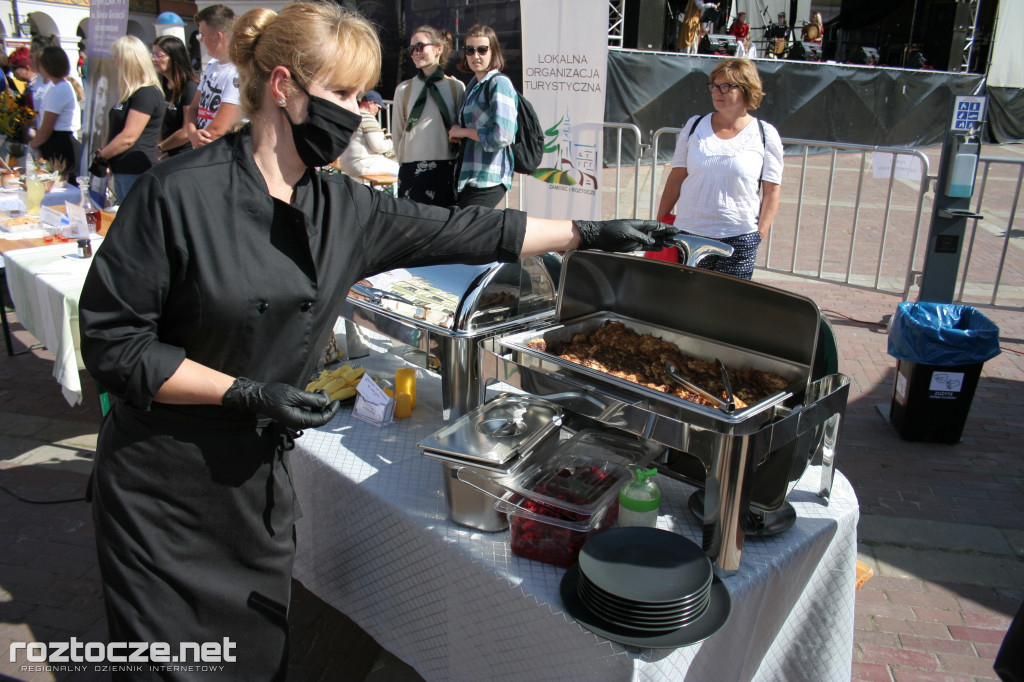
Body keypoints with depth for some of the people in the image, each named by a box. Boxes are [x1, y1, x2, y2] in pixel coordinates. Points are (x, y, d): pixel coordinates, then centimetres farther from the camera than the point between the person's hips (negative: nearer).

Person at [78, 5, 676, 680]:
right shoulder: (182, 193, -18)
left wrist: (592, 232, 6)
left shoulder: (343, 209, 0)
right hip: (160, 490, -4)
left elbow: (465, 232, 4)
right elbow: (112, 340, -15)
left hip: (258, 481, 5)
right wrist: (246, 393, -21)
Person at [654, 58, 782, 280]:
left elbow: (772, 190, 2)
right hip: (688, 234, 2)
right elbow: (676, 178, 8)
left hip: (739, 238, -2)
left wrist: (760, 233, -6)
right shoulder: (694, 126, 7)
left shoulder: (765, 135, 2)